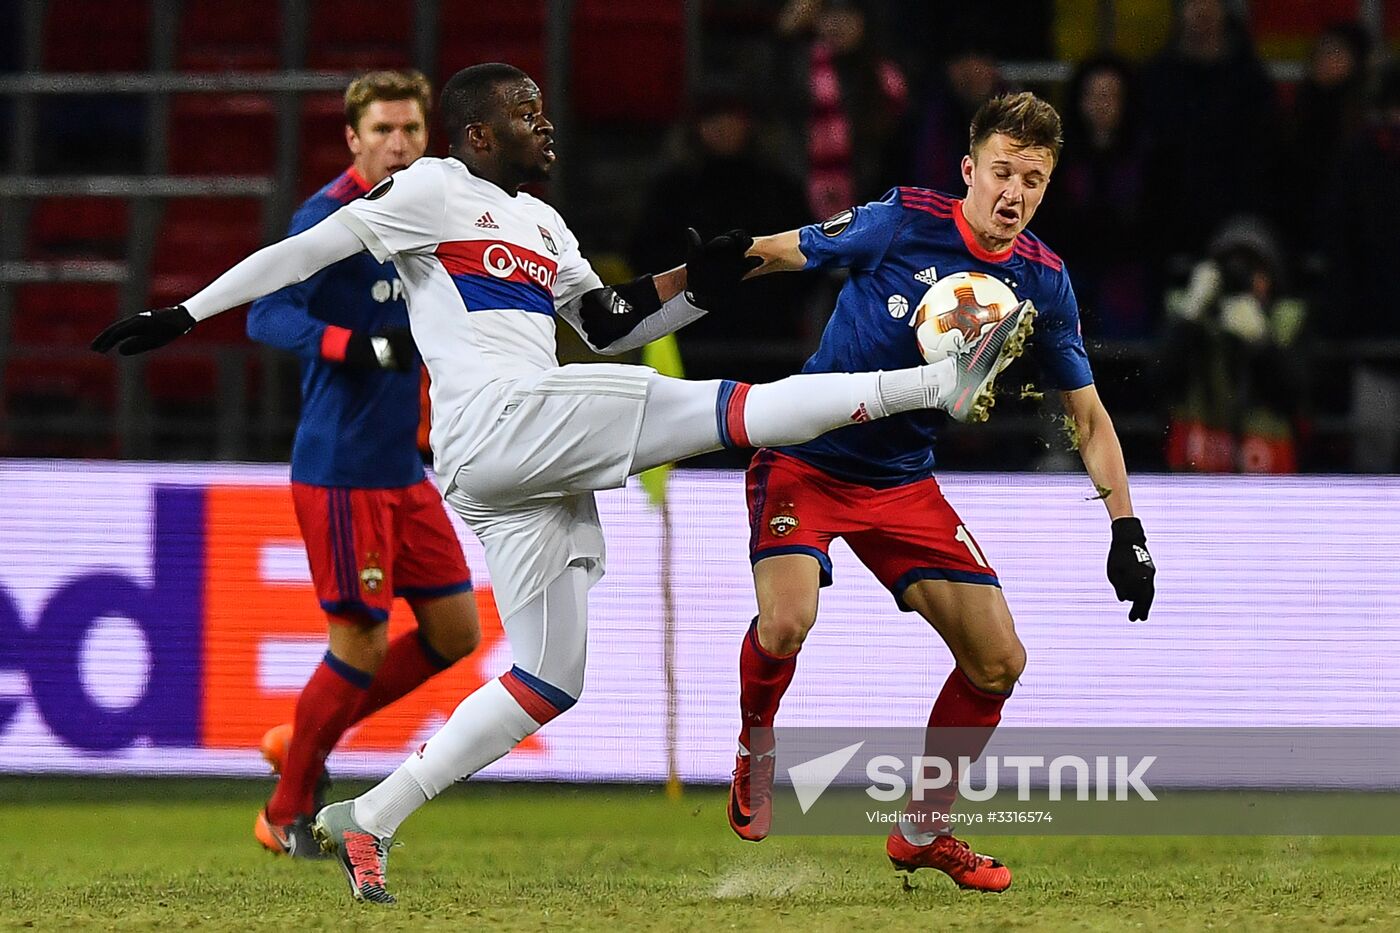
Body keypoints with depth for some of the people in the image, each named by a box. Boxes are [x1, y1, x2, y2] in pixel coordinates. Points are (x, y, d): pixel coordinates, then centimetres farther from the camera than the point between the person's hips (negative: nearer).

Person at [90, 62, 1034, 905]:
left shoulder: (542, 224, 27)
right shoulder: (433, 191, 2)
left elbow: (608, 322, 31)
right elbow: (306, 252, 0)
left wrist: (693, 284, 15)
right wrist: (184, 316, -5)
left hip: (539, 468, 10)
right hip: (496, 423, -10)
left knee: (551, 682, 8)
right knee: (712, 409, -15)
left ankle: (369, 820, 9)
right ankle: (944, 382, -18)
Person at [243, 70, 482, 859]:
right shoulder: (329, 218, -13)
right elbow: (267, 314, -24)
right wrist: (364, 348, -35)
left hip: (402, 468, 8)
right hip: (341, 469, -8)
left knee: (456, 630, 7)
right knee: (363, 643, -6)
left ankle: (303, 741, 21)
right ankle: (287, 815, 11)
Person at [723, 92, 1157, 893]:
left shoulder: (1042, 280, -4)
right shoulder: (904, 222, -17)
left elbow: (1088, 413, 7)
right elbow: (774, 254, -6)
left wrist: (1126, 529, 0)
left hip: (903, 481, 5)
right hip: (805, 458, -5)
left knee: (999, 661, -1)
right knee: (785, 624, -28)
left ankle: (923, 832, 19)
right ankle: (756, 751, 6)